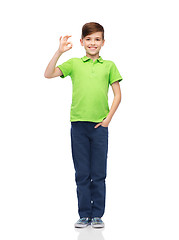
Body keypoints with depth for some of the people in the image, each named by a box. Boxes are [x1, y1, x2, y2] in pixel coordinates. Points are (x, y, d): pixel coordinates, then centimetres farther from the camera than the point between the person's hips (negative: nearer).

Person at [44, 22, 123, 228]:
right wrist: (60, 52, -11)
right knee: (82, 174, 5)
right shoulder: (74, 64, 7)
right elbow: (48, 74, -2)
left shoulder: (109, 65, 8)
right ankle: (84, 215, 14)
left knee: (98, 174, 4)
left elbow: (117, 95, 8)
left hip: (99, 126, 0)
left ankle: (97, 215, 14)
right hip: (78, 125, 0)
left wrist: (108, 118, -2)